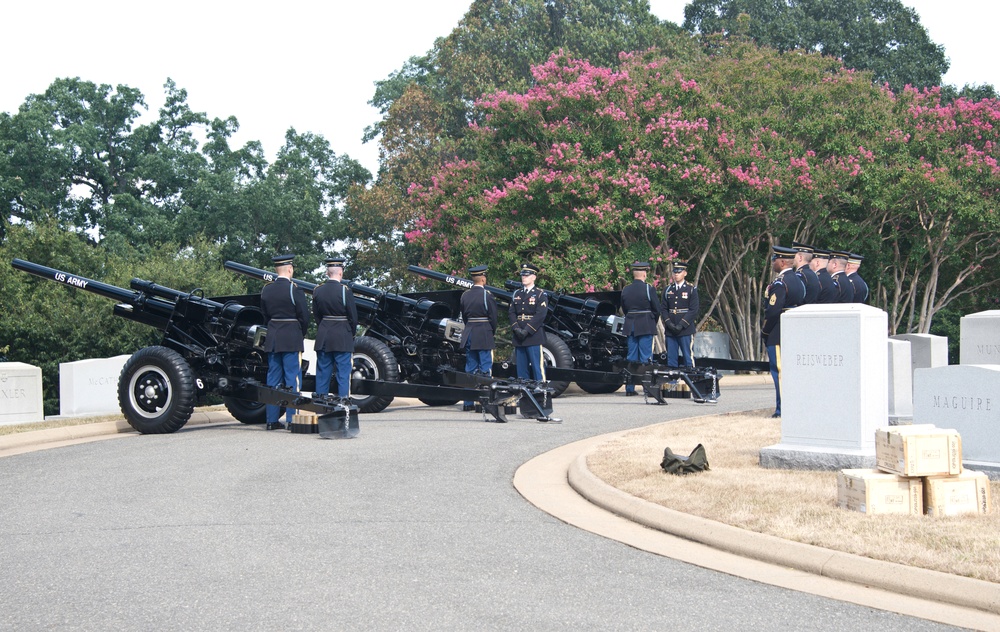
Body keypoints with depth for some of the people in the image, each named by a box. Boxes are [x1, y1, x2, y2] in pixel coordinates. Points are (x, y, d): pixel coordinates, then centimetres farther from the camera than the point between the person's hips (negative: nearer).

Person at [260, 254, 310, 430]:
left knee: (273, 379, 9)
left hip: (272, 340, 6)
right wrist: (301, 335, 8)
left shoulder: (266, 289, 6)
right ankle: (292, 420, -3)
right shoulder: (294, 289, -11)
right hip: (291, 340, -6)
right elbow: (304, 316, -8)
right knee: (293, 379, -2)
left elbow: (265, 315, 12)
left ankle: (271, 420, 11)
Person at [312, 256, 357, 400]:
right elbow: (353, 318, -6)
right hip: (342, 339, -4)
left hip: (323, 337, 4)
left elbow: (316, 316, 9)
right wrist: (351, 334, 9)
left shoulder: (317, 291, 1)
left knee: (322, 373, 11)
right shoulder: (345, 291, -12)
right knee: (343, 372, 1)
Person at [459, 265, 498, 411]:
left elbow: (463, 315, 12)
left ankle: (468, 403, 11)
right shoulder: (487, 295, -10)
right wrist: (492, 333, 10)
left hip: (469, 333, 6)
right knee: (485, 369, -2)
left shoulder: (465, 295, 6)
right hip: (484, 336, -6)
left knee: (470, 369, 10)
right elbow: (493, 317, -6)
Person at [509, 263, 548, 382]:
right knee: (521, 367, 8)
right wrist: (516, 329, -7)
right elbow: (512, 313, 10)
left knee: (537, 366, -7)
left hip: (534, 336, -5)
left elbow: (540, 315, -10)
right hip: (519, 337, 5)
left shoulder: (540, 295, -1)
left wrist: (527, 330, -16)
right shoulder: (516, 294, 17)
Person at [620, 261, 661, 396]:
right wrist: (653, 323, 12)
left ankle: (630, 388, 9)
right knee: (646, 357, -2)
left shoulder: (626, 290, 6)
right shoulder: (648, 289, -9)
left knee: (632, 358, 8)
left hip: (630, 326, 5)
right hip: (646, 327, -5)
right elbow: (657, 309, -4)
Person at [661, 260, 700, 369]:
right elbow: (663, 308, 10)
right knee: (671, 359, 5)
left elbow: (694, 310, -5)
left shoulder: (691, 290, 1)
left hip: (685, 330, -4)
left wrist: (681, 325, -13)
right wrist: (669, 323, -6)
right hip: (670, 330, 4)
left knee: (688, 358, -3)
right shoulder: (668, 290, 13)